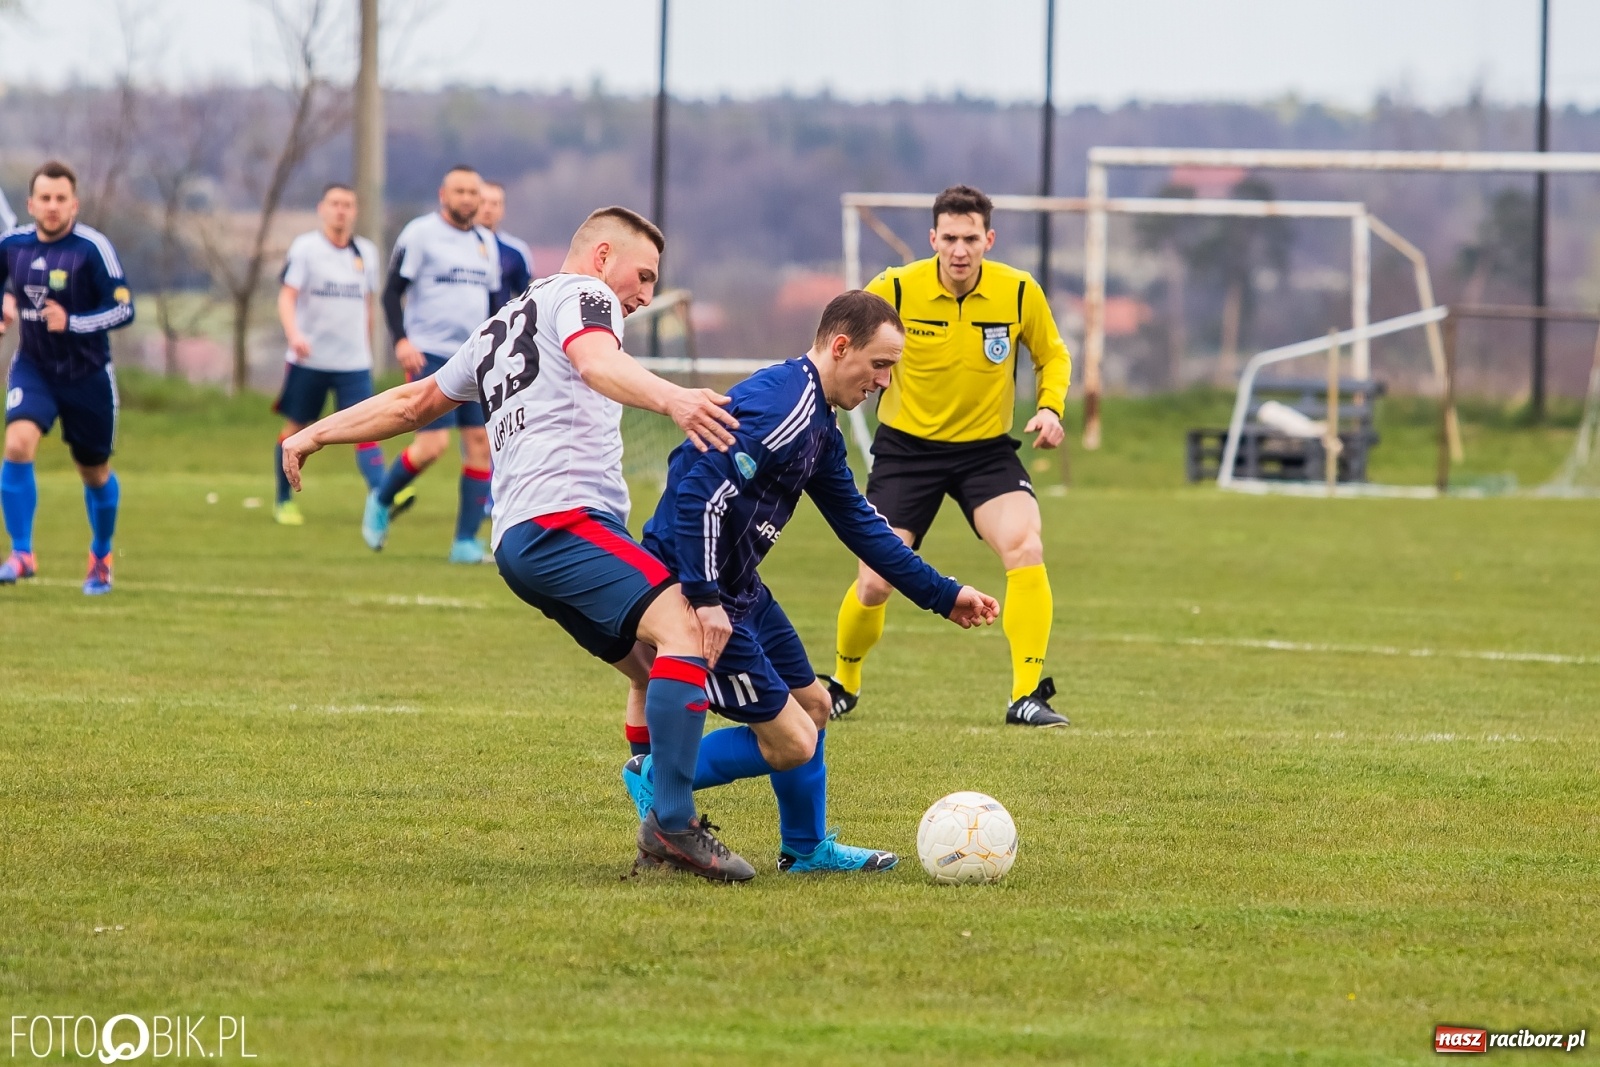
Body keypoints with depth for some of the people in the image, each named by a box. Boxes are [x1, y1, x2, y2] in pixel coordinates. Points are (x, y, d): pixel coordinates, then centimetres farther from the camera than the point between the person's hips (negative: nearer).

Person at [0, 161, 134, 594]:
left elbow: (123, 309, -18)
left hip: (87, 375, -2)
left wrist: (72, 323, -31)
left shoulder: (92, 248, -17)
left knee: (95, 474, 12)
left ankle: (101, 557, 38)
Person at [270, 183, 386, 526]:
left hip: (354, 362, 2)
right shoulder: (305, 247, -4)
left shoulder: (367, 252, 10)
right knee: (296, 427, 9)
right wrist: (294, 334, -28)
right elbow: (287, 296, -12)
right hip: (309, 358, -2)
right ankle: (283, 501, 23)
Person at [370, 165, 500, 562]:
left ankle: (466, 541, 1)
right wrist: (401, 340, -19)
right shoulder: (419, 234, -4)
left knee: (481, 442, -3)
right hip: (430, 355, -6)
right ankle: (381, 500, 12)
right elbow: (392, 291, -6)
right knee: (433, 444, -16)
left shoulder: (486, 242, 15)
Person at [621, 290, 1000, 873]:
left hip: (738, 588, 11)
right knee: (791, 743, -8)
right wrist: (704, 600, -31)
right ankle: (656, 780, 7)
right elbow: (700, 491, -30)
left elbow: (859, 523, 23)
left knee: (811, 705, 22)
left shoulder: (820, 425, 12)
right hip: (690, 586, -11)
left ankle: (806, 848, 38)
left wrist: (942, 594, 24)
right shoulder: (782, 406, -22)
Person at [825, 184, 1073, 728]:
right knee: (874, 584, -4)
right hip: (906, 447, 0)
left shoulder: (1020, 293, -10)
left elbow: (1053, 355, 9)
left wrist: (1049, 407, -9)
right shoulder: (895, 290, -14)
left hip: (987, 449, 1)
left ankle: (1027, 695, -19)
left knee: (1025, 547, -25)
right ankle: (844, 682, 28)